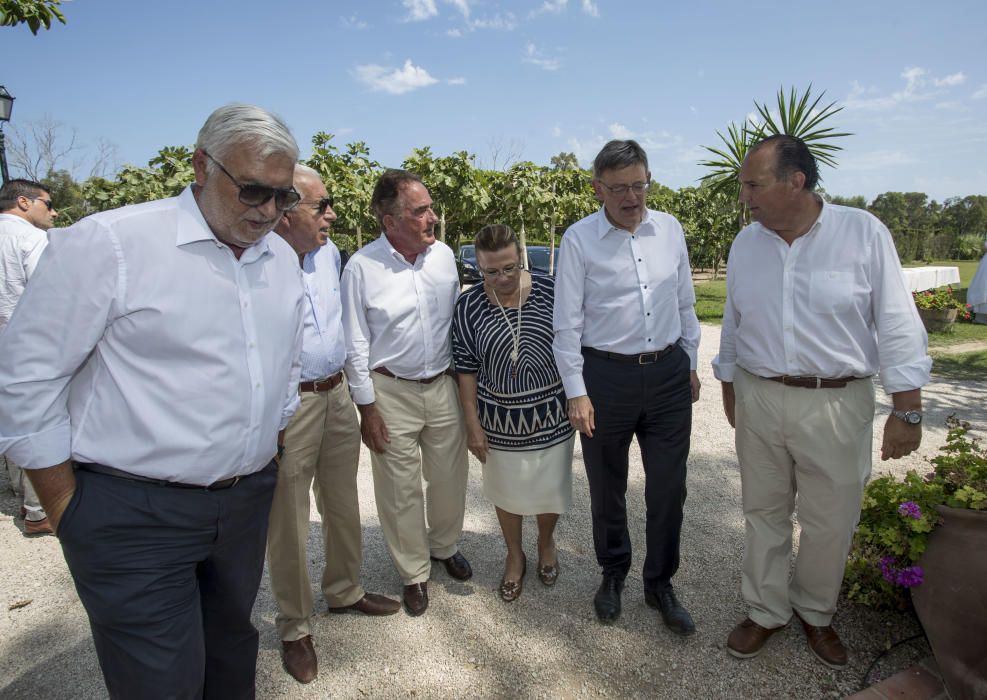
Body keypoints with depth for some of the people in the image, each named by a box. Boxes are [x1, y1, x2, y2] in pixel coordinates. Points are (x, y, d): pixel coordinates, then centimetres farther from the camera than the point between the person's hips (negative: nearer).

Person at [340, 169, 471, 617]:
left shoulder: (443, 254, -1)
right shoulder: (361, 267, -13)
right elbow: (355, 345, -8)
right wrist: (366, 407, -8)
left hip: (443, 384, 4)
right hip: (391, 391, -3)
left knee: (450, 477, 16)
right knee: (401, 489, 9)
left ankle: (445, 546, 43)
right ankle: (414, 573, 31)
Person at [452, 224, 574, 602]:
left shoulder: (551, 290, -11)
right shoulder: (468, 306, -11)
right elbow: (466, 369, -5)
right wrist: (472, 424, -5)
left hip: (551, 413, 0)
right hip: (500, 418, 0)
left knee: (552, 487, 16)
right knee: (507, 491, 17)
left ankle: (546, 543, 48)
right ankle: (515, 556, 43)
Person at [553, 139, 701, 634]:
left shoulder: (669, 229, 4)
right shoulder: (579, 240, -8)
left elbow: (685, 303, 13)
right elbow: (567, 322, -7)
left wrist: (691, 365, 15)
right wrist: (576, 392, -9)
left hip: (669, 375, 3)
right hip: (606, 376, -3)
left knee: (668, 489, 10)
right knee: (607, 489, 13)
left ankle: (660, 583, 32)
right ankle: (613, 574, 39)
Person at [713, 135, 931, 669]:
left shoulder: (864, 233, -8)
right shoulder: (745, 244, 3)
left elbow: (897, 324, -6)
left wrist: (907, 410, -7)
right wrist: (728, 387, 17)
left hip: (836, 405, -2)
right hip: (759, 399, 3)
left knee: (829, 523, 11)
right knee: (764, 514, 13)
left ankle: (816, 613, 36)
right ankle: (765, 612, 32)